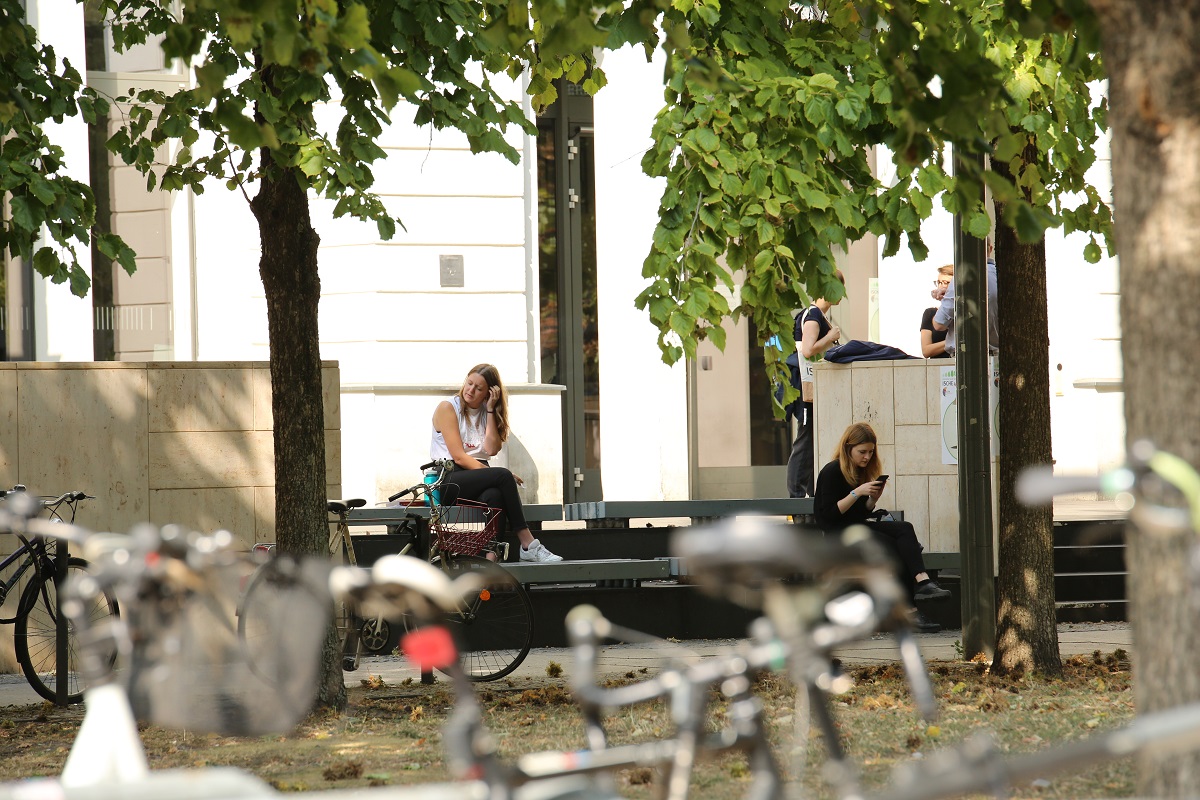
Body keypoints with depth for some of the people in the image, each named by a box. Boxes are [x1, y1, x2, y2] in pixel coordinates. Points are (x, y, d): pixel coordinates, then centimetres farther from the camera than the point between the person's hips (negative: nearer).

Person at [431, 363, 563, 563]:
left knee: (493, 495, -34)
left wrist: (490, 410, -2)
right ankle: (528, 544, -32)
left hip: (477, 474, 5)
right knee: (503, 475, -30)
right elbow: (458, 457, -11)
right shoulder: (447, 408, 0)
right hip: (449, 481, -5)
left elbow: (491, 449, -2)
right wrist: (501, 478, -18)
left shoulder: (487, 412, 17)